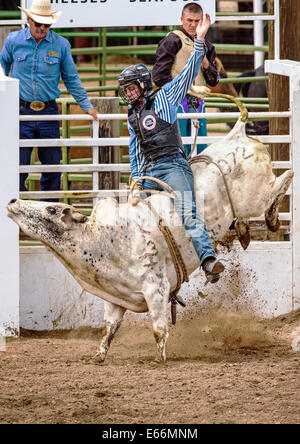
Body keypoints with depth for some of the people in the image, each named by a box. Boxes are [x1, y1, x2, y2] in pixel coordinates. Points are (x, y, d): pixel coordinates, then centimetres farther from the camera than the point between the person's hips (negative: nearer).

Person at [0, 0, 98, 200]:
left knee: (52, 165, 6)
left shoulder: (61, 45, 0)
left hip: (49, 112, 1)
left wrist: (87, 107, 8)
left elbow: (71, 79, 10)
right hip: (21, 112, -1)